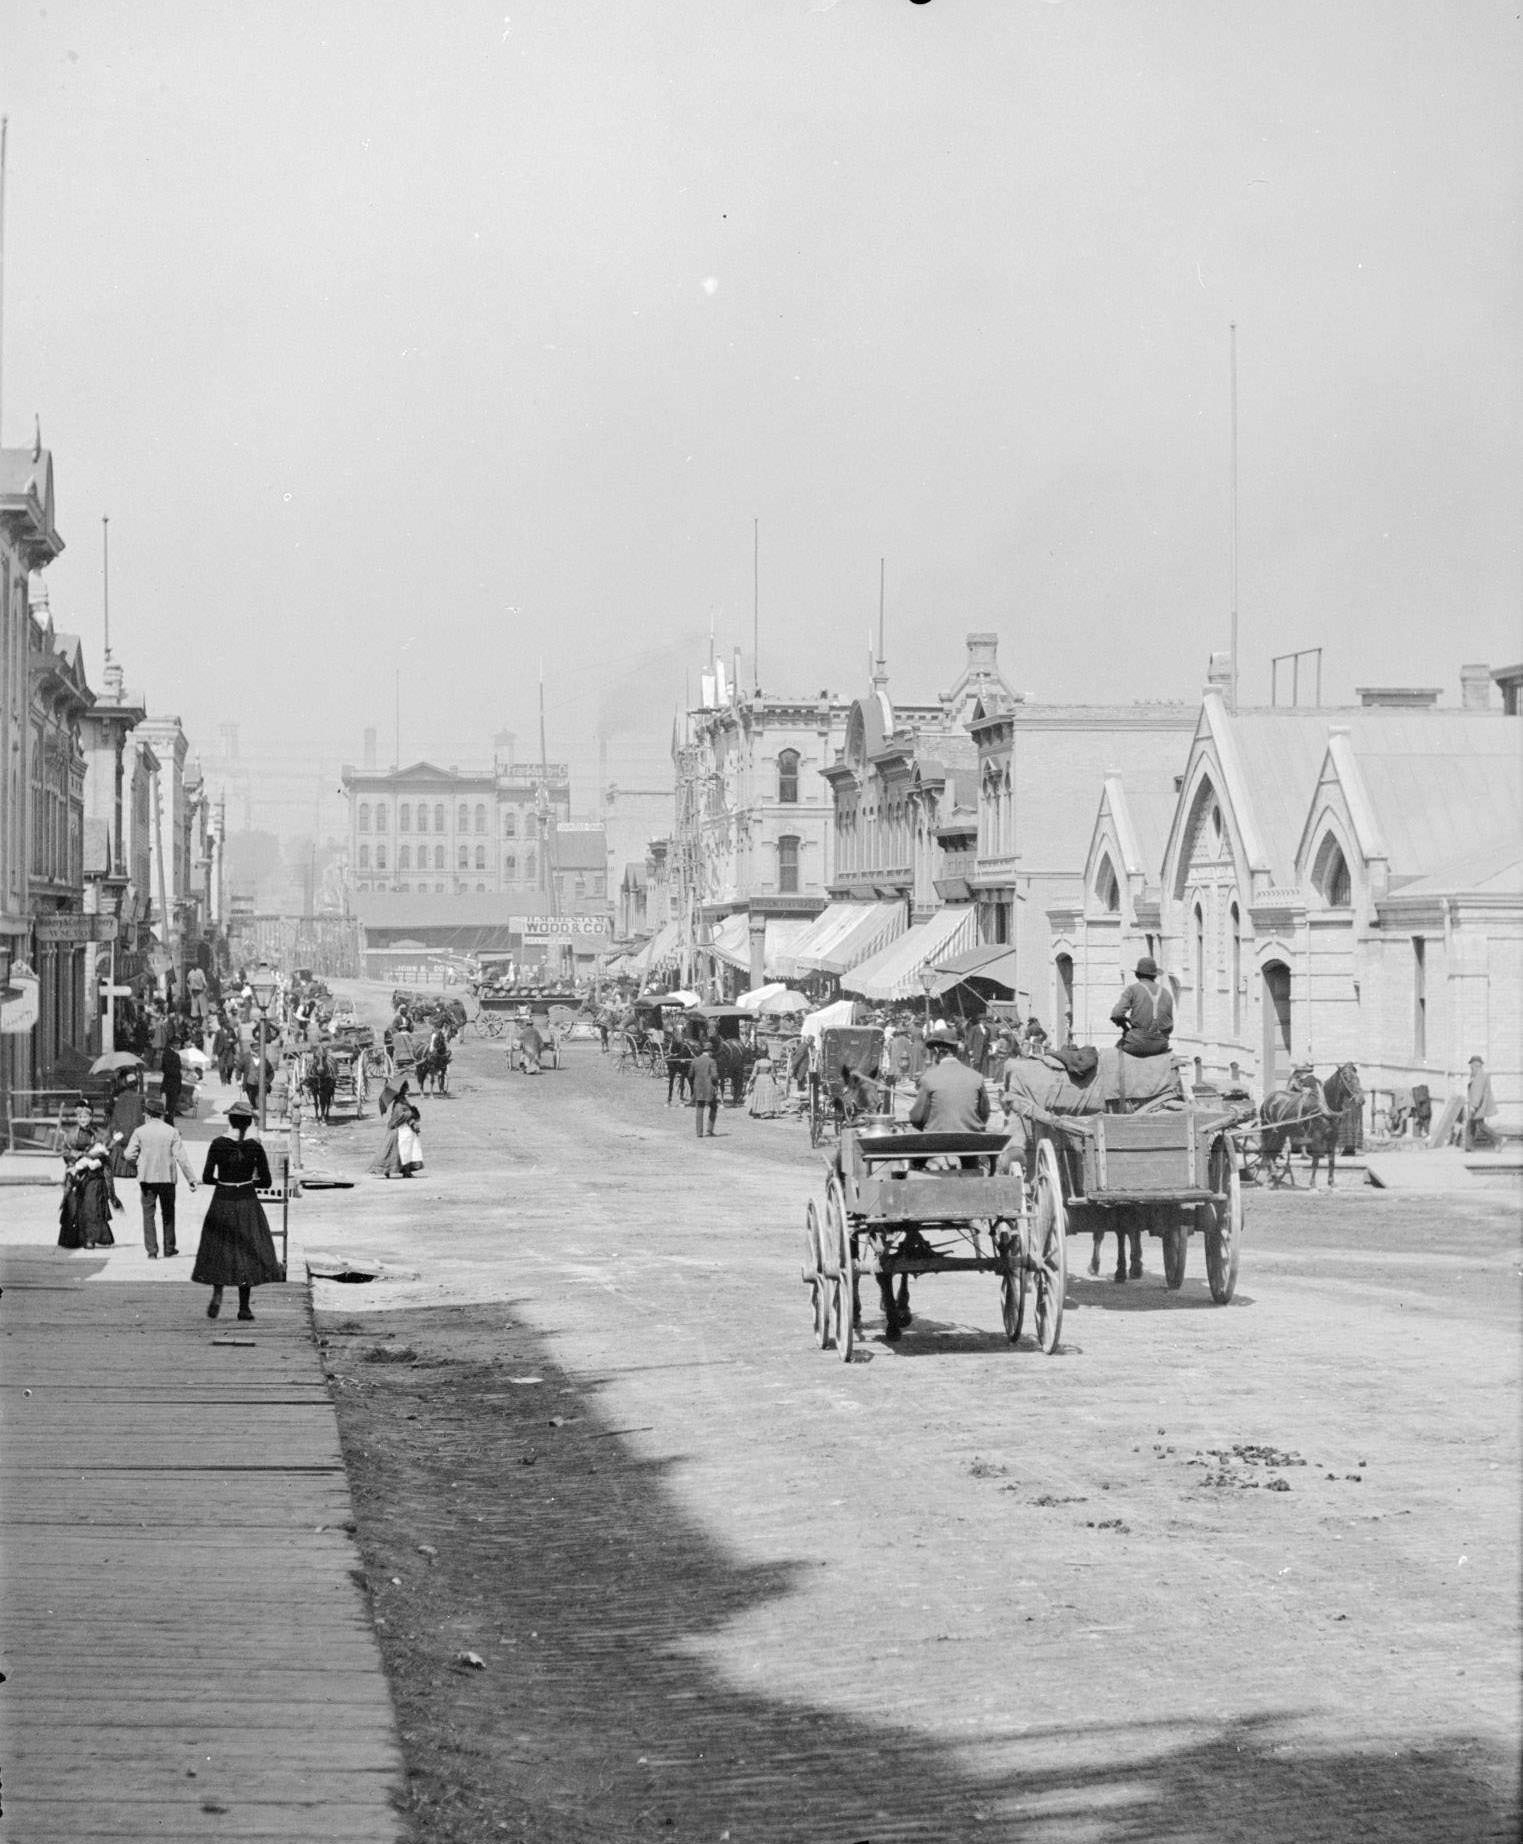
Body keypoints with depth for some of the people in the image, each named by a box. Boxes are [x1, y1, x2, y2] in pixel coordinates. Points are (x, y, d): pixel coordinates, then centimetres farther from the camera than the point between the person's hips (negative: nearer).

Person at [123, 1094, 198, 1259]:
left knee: (148, 1215, 5)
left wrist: (137, 1168, 14)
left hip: (147, 1178, -1)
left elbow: (129, 1155, -7)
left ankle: (152, 1251, -1)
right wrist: (191, 1179, -4)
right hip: (167, 1178, 1)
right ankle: (169, 1250, 19)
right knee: (168, 1214, 14)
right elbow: (181, 1157, -8)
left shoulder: (140, 1132, -6)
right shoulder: (172, 1132, -5)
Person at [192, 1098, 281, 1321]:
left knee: (220, 1251, 14)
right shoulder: (255, 1147, -7)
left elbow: (207, 1178, -6)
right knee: (247, 1252, 9)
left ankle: (217, 1294, -7)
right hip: (247, 1203, 0)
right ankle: (244, 1307, 8)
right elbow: (265, 1182, -4)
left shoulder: (218, 1144, -7)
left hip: (221, 1204, 0)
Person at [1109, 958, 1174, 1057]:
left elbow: (1116, 1014, -13)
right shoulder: (1166, 993, 11)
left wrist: (1125, 1027, 6)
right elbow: (1169, 1027, 13)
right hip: (1160, 1046, 3)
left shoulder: (1133, 989, -2)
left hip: (1137, 1045, -3)